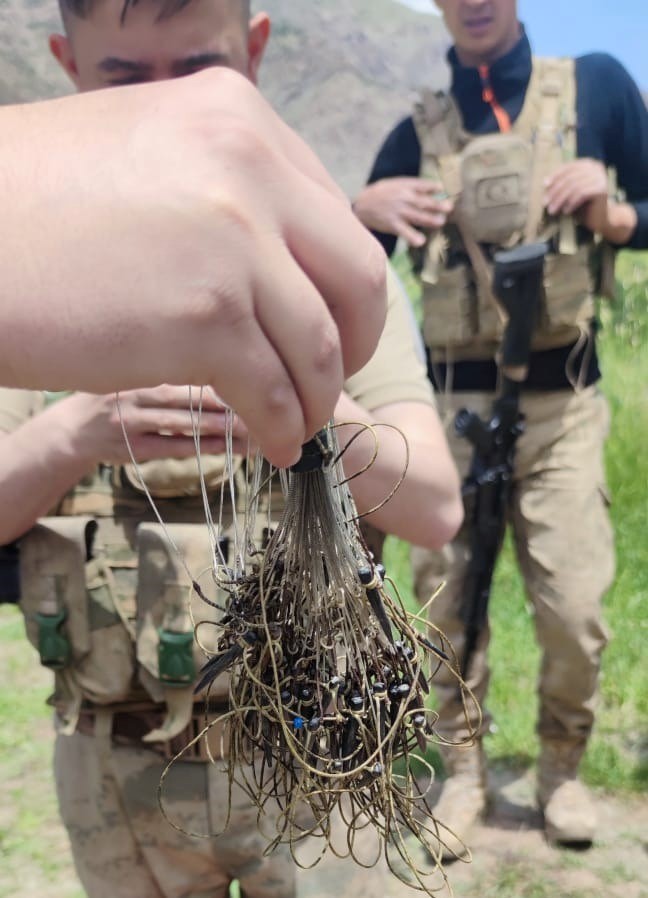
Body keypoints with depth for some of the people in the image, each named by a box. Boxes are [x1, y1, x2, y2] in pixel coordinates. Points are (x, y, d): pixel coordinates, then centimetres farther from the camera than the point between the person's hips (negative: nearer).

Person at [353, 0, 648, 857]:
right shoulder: (418, 131, 7)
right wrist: (365, 208, -10)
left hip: (561, 403, -1)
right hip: (451, 404, 1)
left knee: (574, 610, -3)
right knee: (447, 602, 4)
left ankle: (563, 768, 23)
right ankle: (463, 773, 23)